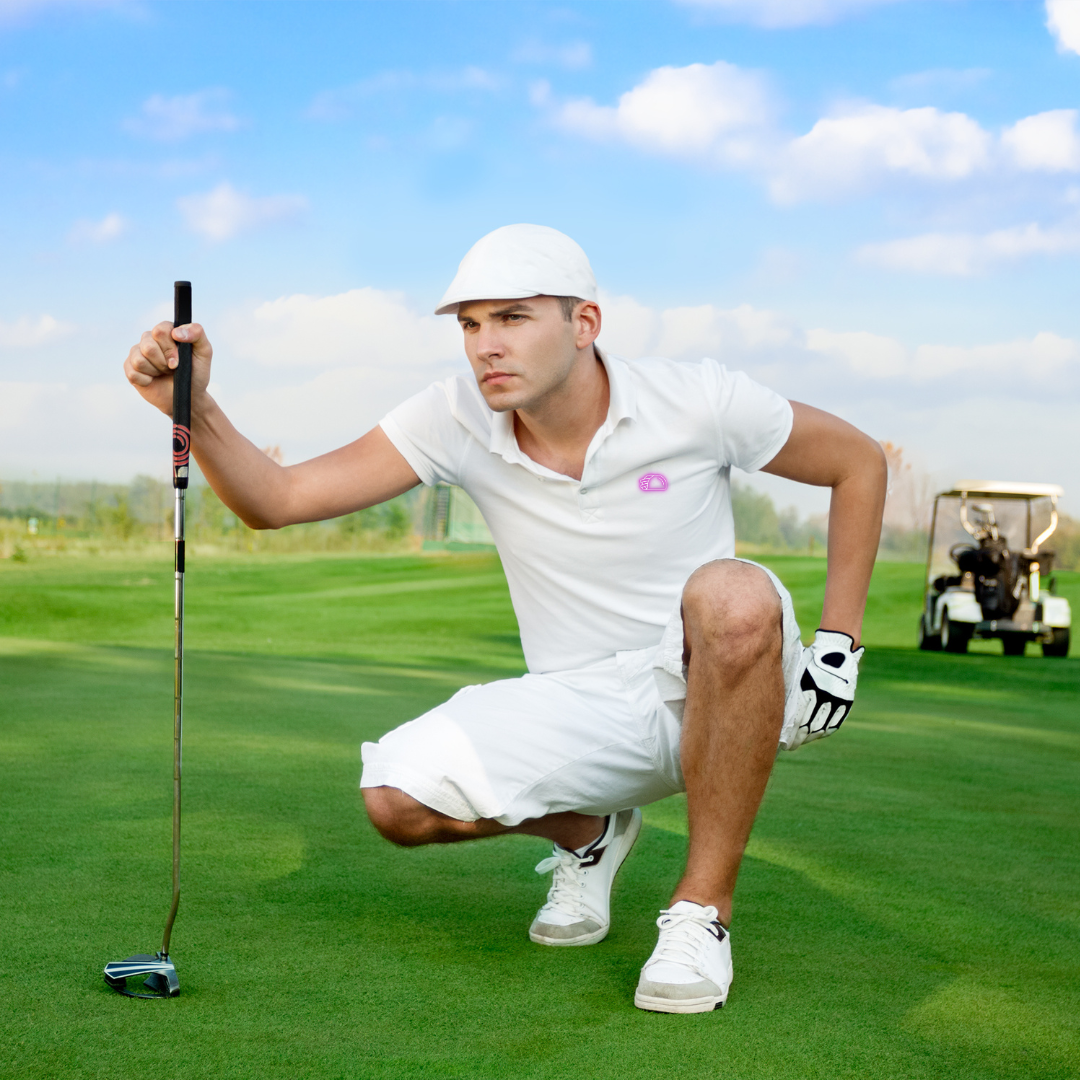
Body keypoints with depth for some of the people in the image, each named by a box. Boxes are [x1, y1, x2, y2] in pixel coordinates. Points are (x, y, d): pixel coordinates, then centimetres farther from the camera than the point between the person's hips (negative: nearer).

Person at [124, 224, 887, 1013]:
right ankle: (588, 836, 12)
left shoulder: (700, 402, -13)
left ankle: (704, 906, -20)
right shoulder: (457, 421, -7)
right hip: (579, 708, 3)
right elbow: (275, 499, -11)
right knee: (400, 796, -23)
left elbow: (860, 461, 0)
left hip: (723, 690, -2)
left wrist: (838, 642, -6)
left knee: (732, 596, -38)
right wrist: (194, 408, -30)